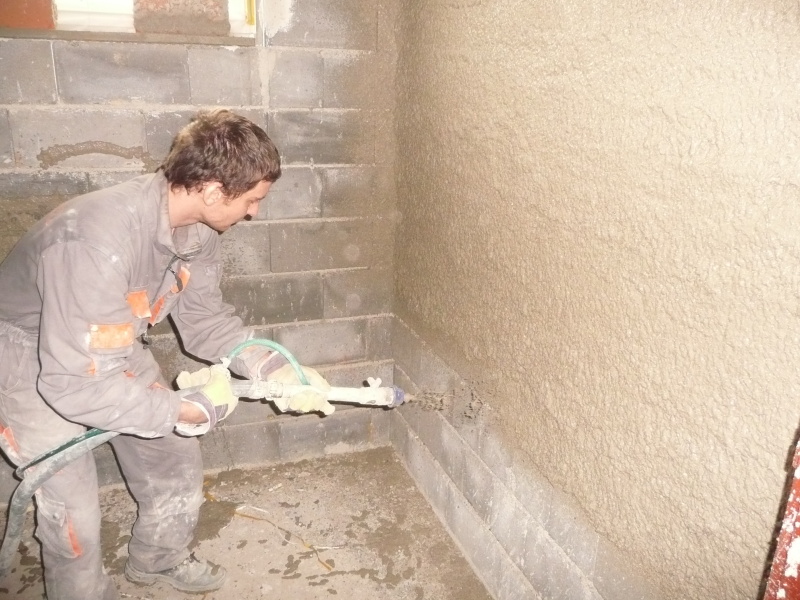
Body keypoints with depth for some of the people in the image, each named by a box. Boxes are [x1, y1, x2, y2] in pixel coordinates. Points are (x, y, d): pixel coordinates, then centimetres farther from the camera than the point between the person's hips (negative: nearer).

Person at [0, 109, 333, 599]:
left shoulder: (198, 228, -16)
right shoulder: (100, 240, -40)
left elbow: (205, 317, -6)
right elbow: (75, 383, -39)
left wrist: (278, 370, -18)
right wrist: (190, 410, -34)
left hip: (112, 346, 7)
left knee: (177, 463, 11)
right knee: (74, 511, -3)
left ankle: (159, 560, 39)